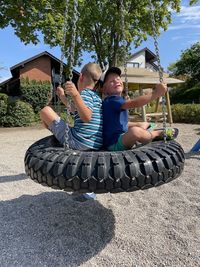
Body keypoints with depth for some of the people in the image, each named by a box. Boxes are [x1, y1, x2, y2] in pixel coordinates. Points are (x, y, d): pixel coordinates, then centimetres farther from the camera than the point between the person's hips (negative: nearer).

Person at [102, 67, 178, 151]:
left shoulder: (117, 100, 16)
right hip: (114, 143, -11)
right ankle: (159, 133, -9)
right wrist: (155, 93, -32)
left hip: (121, 138, 11)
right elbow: (134, 103, -33)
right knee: (135, 131, -37)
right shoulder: (111, 100, -17)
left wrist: (138, 125, 24)